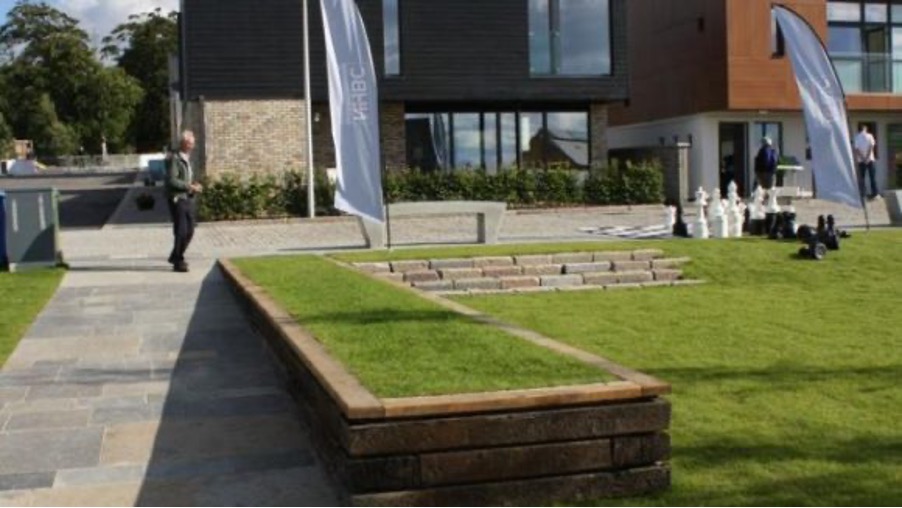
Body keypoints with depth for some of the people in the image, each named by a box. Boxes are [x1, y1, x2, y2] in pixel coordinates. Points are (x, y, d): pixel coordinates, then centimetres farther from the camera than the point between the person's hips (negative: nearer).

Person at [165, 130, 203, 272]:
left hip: (188, 199, 8)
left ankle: (175, 257, 26)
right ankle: (178, 262, 5)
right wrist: (190, 187, -19)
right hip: (177, 200, -8)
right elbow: (172, 180, -19)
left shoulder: (188, 159, 17)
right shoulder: (174, 159, -10)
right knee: (181, 232, -6)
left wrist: (195, 186, 5)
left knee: (190, 231, 10)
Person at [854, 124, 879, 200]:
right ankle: (874, 192, -2)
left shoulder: (857, 137, 1)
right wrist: (867, 157, -10)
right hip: (870, 159, 0)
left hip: (861, 160, 0)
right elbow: (872, 146, -8)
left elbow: (856, 149, -7)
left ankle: (862, 194, 1)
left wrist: (863, 158, -8)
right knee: (872, 176, 4)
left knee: (861, 177, 5)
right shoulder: (869, 136, 0)